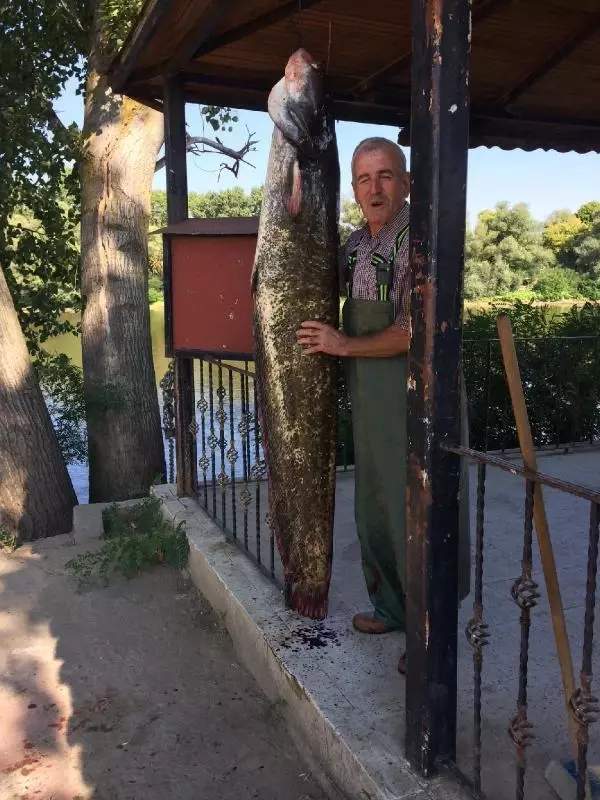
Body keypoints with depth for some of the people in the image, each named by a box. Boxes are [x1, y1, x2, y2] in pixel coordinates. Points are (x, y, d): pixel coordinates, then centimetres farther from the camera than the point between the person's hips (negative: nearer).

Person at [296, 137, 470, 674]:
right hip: (367, 397, 9)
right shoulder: (356, 243, 11)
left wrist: (345, 345, -14)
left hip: (414, 392, -8)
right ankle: (392, 607, 36)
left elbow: (418, 331, -20)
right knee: (374, 508, 17)